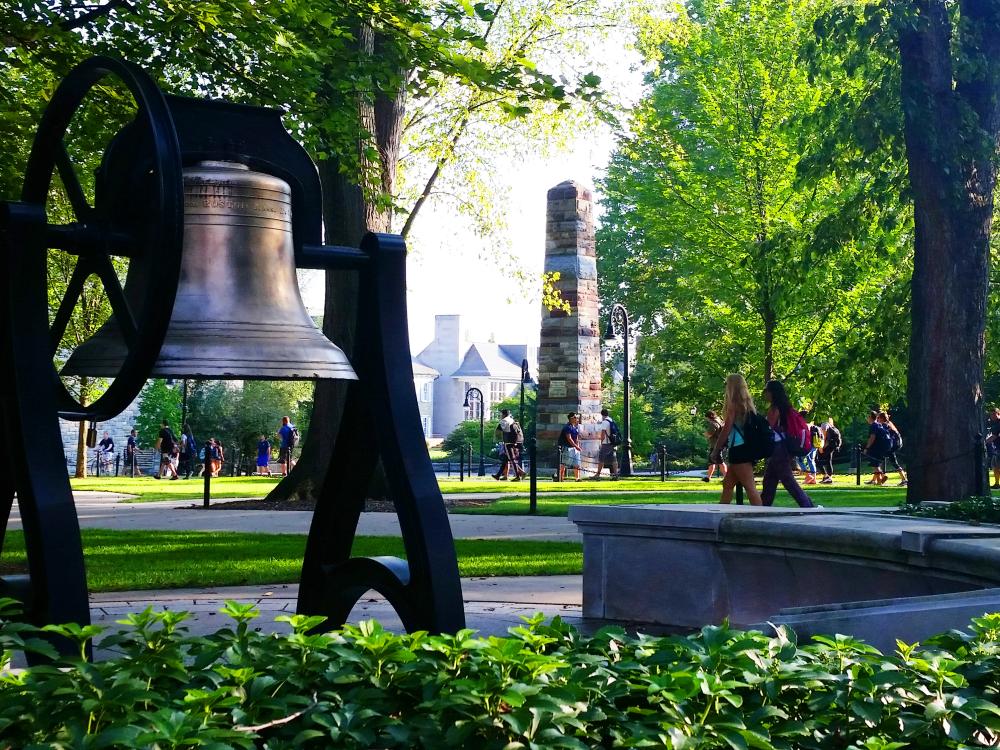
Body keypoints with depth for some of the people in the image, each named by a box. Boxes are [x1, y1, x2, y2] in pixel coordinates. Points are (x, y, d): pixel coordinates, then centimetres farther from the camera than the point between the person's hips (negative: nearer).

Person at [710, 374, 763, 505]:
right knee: (727, 483, 16)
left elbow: (726, 430, -9)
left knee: (749, 487, -10)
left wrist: (715, 451, -2)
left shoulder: (734, 405, -8)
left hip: (739, 449, -9)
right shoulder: (746, 403, 15)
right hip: (747, 449, 9)